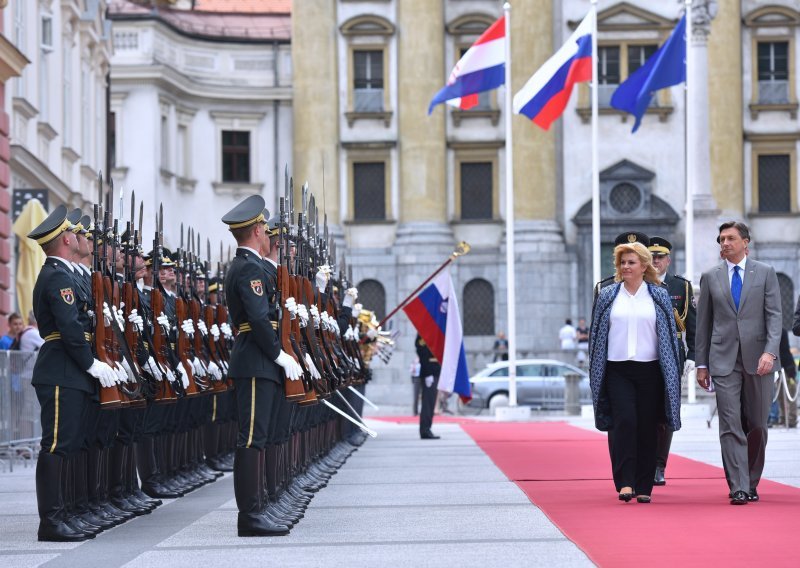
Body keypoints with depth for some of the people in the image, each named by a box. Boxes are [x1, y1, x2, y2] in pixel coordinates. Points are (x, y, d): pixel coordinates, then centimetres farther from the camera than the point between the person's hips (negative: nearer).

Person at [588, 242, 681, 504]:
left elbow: (669, 335, 8)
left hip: (649, 370, 0)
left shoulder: (659, 296, 7)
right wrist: (596, 372, 7)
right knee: (624, 421, -14)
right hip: (617, 371, 0)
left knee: (647, 428, 2)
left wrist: (671, 373, 3)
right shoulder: (607, 296, 8)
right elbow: (597, 335, 11)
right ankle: (625, 482, -14)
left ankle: (644, 487, 9)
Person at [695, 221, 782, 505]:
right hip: (724, 361, 0)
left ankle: (751, 484, 21)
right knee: (731, 427, -8)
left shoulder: (765, 273, 5)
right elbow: (703, 323, 11)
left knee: (757, 426, 6)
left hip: (757, 360, 0)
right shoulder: (710, 277, 9)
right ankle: (738, 487, -10)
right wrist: (701, 364, 7)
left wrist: (770, 352, -16)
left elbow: (774, 315, -2)